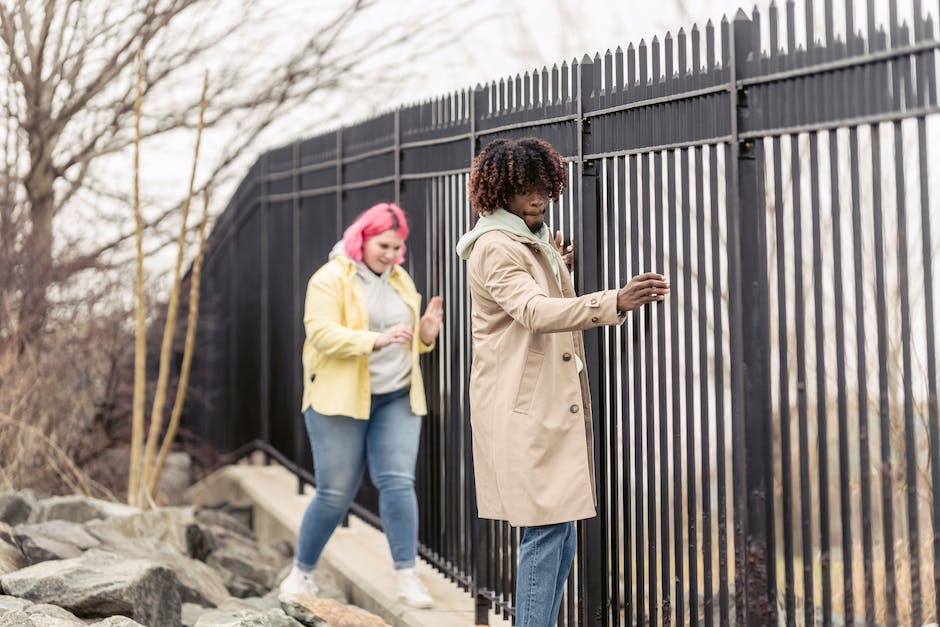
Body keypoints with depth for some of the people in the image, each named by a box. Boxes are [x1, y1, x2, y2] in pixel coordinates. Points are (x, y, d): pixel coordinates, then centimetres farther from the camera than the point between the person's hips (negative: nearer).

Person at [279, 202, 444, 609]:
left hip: (397, 399, 5)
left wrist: (426, 332, -3)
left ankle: (407, 578, -7)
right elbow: (322, 334, -19)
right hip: (340, 399, -5)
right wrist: (376, 340, -30)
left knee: (398, 482, -8)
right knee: (336, 493, 1)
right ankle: (301, 573, 19)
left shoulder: (401, 280, 13)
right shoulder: (331, 278, -7)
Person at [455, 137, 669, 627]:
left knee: (559, 531, 10)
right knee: (546, 528, -12)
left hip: (554, 405, 10)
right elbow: (534, 311, -32)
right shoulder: (494, 248, -12)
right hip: (523, 408, -9)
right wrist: (617, 301, -41)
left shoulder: (536, 244, 17)